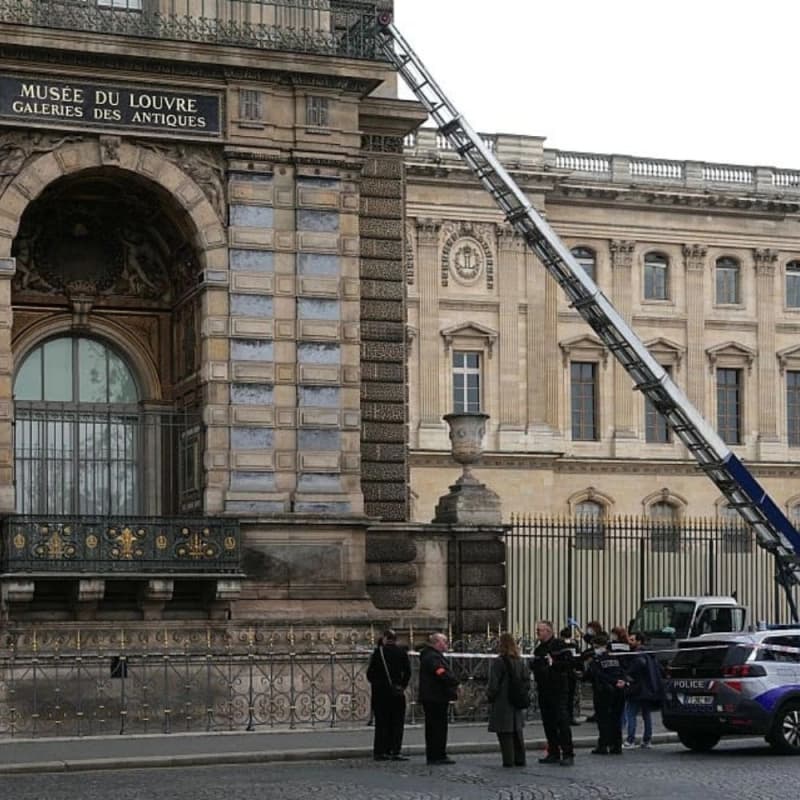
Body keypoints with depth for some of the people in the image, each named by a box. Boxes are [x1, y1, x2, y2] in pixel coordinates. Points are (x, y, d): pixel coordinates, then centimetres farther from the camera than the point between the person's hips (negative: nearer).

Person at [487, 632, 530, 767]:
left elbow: (493, 685, -15)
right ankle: (520, 760, 18)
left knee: (505, 733, -1)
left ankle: (508, 761, -2)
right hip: (517, 704, 6)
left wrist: (489, 695, 0)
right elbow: (527, 683, 7)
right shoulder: (520, 662, 5)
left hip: (502, 703, -6)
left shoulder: (498, 662, -15)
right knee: (517, 732, 15)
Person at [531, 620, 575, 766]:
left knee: (562, 722, -9)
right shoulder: (538, 648, 16)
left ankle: (568, 754, -7)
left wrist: (553, 664, -24)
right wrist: (532, 665, 4)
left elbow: (569, 663, -14)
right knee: (548, 723, 9)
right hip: (543, 691, 8)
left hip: (558, 690, -8)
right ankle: (553, 753, 16)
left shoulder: (559, 645, -7)